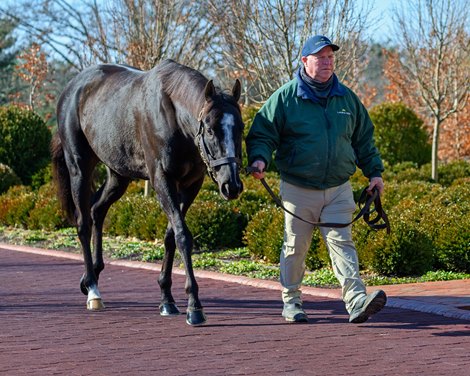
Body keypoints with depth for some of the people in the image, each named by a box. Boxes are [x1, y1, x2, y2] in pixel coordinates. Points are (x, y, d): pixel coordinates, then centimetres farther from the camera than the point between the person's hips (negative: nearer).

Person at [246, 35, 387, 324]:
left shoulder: (347, 98, 9)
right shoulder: (285, 97, -3)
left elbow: (364, 139, 18)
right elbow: (262, 134, -3)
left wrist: (375, 172, 12)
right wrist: (260, 159, -22)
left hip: (339, 189, 2)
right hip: (299, 189, -2)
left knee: (341, 242, -8)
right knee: (296, 247, 7)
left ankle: (357, 301, -19)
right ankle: (291, 301, 21)